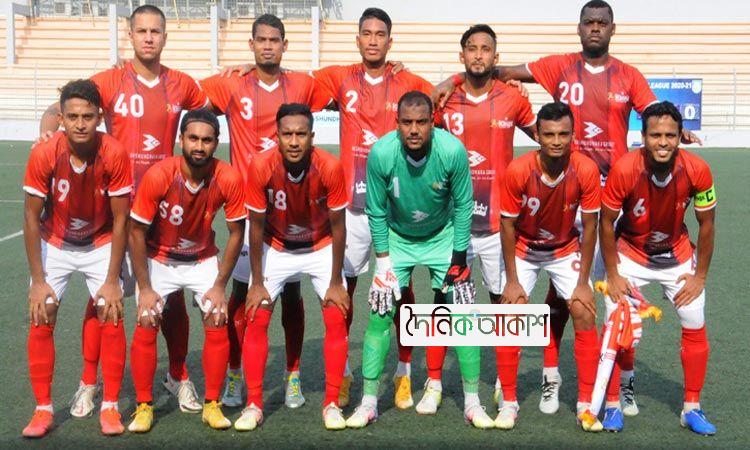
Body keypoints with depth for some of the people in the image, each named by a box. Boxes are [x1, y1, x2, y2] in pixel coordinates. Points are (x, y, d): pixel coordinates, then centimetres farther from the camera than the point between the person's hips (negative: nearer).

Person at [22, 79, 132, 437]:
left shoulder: (115, 155, -24)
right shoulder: (43, 154, -23)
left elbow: (120, 220, -17)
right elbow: (32, 217, -14)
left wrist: (112, 280, -17)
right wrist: (38, 280, -16)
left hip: (101, 244, 0)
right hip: (54, 245, 1)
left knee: (112, 317, -10)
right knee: (41, 320, -7)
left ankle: (110, 407, 4)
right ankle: (43, 409, 6)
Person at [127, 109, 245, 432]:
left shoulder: (229, 179, -23)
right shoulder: (158, 176, -27)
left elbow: (236, 233, -10)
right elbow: (137, 232, -16)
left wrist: (219, 286, -10)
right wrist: (145, 288, -15)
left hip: (204, 260, 1)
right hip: (159, 260, -1)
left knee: (218, 324, -8)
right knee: (146, 326, -11)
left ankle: (212, 405, 7)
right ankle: (143, 407, 5)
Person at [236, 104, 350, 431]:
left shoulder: (330, 168, -28)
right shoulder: (261, 167, -27)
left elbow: (338, 226, -16)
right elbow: (256, 227, -15)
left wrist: (335, 283, -12)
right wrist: (257, 283, -12)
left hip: (321, 248, 0)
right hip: (276, 248, 0)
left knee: (337, 319, -8)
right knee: (256, 319, -7)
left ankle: (332, 404, 4)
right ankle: (254, 405, 3)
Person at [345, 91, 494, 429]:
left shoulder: (453, 151, -25)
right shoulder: (381, 154, -24)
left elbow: (463, 206, -13)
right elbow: (376, 212, -12)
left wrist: (459, 259, -12)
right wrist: (383, 262, -11)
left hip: (443, 237, 0)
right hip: (397, 239, 0)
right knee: (380, 312, -6)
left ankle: (472, 403, 8)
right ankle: (369, 403, 7)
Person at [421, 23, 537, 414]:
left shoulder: (513, 99, 1)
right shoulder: (445, 99, 1)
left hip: (499, 221, 0)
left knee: (502, 300, 8)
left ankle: (504, 383, 24)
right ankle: (433, 383, 14)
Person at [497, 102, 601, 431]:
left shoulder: (586, 170, -24)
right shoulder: (518, 170, -26)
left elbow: (589, 227, -14)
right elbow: (508, 226, -15)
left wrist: (583, 283, -12)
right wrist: (512, 281, -14)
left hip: (566, 250, 1)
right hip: (524, 250, -1)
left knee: (585, 315, -9)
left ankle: (586, 404, 3)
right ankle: (508, 402, 4)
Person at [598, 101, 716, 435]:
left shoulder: (697, 170, -23)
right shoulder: (624, 170, -29)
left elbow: (706, 224, -8)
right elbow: (606, 223, -15)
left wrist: (700, 276, -5)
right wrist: (612, 276, -12)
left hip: (677, 256, 2)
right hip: (630, 254, -2)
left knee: (695, 328, 2)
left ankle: (692, 408, 16)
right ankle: (612, 406, 8)